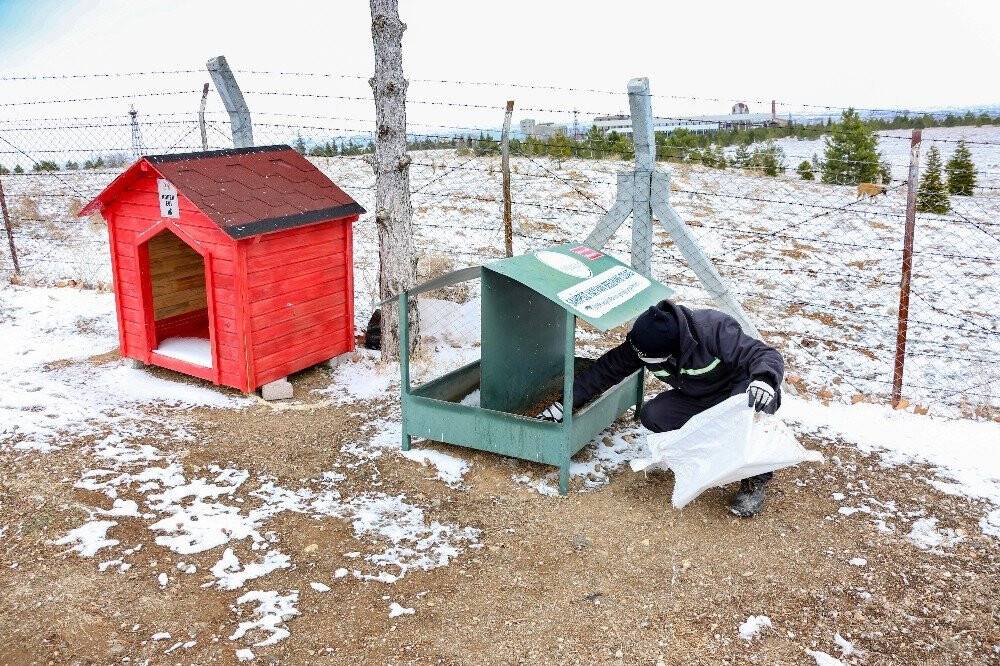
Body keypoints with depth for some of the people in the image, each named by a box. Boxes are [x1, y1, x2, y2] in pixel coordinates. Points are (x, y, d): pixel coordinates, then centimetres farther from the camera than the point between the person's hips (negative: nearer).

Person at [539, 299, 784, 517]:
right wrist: (565, 403, -13)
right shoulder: (642, 344, -18)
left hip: (742, 389, -5)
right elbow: (605, 370, -10)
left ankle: (757, 478, -16)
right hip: (698, 399, 5)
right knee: (652, 416, -20)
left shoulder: (713, 329, -35)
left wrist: (763, 380, -57)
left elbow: (765, 354, -34)